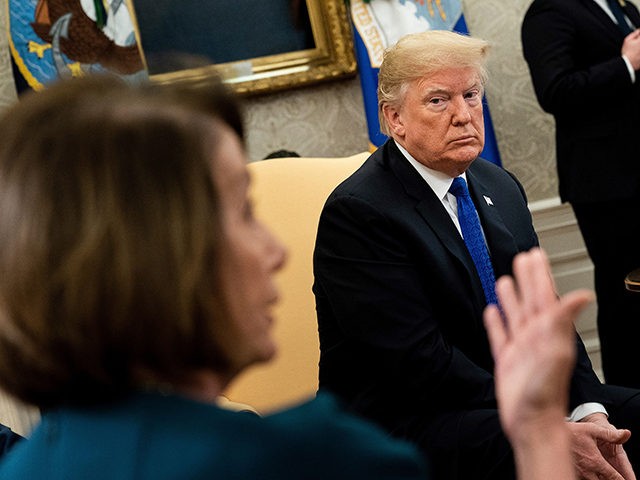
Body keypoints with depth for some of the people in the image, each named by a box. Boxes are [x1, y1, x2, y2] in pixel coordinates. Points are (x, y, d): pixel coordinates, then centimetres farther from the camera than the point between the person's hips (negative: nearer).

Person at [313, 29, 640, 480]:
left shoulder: (502, 188, 11)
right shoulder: (356, 211, -14)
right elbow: (422, 362, -20)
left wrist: (588, 411, -11)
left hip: (509, 393, 8)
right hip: (403, 422, -8)